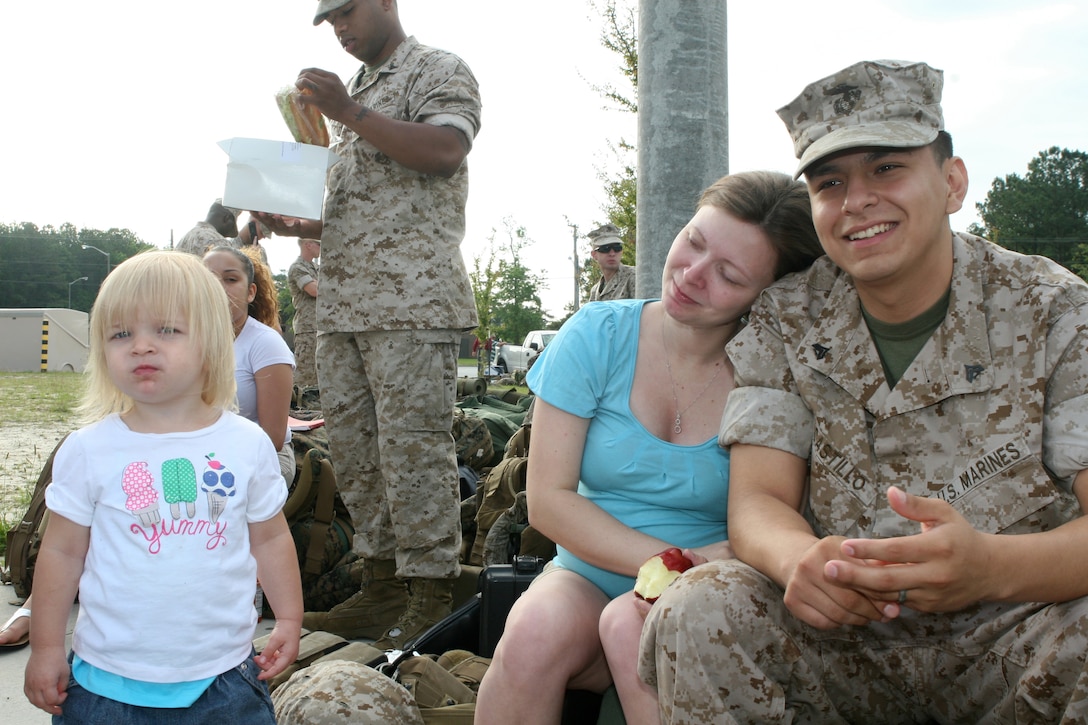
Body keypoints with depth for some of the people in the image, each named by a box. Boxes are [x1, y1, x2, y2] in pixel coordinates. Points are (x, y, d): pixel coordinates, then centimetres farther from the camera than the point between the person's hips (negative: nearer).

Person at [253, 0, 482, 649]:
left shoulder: (439, 71, 5)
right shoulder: (354, 93, 28)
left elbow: (444, 152, -15)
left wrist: (350, 113, -11)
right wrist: (294, 226, 13)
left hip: (412, 298, -8)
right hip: (344, 300, 8)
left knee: (412, 445, -10)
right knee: (355, 450, 6)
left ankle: (430, 599, -2)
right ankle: (382, 586, 15)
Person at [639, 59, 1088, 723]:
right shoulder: (784, 324, 0)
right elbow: (758, 500, -6)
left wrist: (992, 567, -38)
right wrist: (798, 559, -32)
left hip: (1012, 634, 0)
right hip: (846, 637, 1)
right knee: (697, 612, -28)